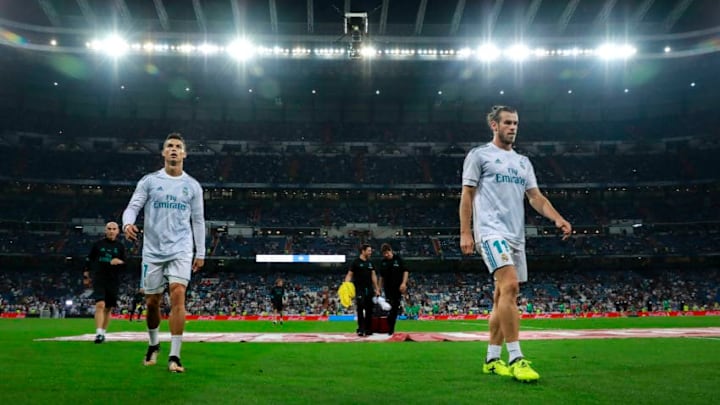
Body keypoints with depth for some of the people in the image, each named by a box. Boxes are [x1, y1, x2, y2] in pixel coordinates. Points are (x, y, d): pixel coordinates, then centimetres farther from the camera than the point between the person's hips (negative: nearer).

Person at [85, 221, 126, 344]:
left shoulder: (120, 246, 7)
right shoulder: (98, 244, 5)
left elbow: (123, 266, 8)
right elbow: (89, 259, 18)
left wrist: (119, 262, -13)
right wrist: (87, 271, 12)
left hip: (113, 280, 2)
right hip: (99, 278, -2)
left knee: (108, 308, 9)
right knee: (100, 305, -18)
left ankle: (103, 332, 23)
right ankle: (98, 333, -22)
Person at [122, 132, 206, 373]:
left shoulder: (193, 186, 8)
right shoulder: (149, 181, 6)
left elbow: (198, 220, 11)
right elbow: (133, 206, -1)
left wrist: (200, 253, 9)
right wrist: (128, 223, -24)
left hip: (181, 250, -1)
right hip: (153, 250, 1)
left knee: (177, 295, -17)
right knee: (152, 302, 7)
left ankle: (174, 356, -13)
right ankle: (153, 344, 33)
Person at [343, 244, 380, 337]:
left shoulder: (370, 263, 13)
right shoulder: (356, 262, -4)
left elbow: (373, 276, 15)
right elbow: (349, 275, -5)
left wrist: (377, 289, 11)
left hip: (369, 289, 6)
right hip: (359, 289, -6)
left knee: (369, 310, 7)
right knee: (360, 310, -5)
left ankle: (368, 329, 14)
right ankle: (361, 329, 0)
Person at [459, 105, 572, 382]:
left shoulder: (523, 162, 21)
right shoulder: (479, 155, 3)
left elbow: (536, 197, 15)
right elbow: (467, 195, 0)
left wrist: (557, 219, -3)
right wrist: (465, 233, -9)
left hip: (516, 235, 7)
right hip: (491, 231, -7)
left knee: (503, 296, 7)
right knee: (509, 287, -22)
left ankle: (492, 359, 14)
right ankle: (515, 359, -21)